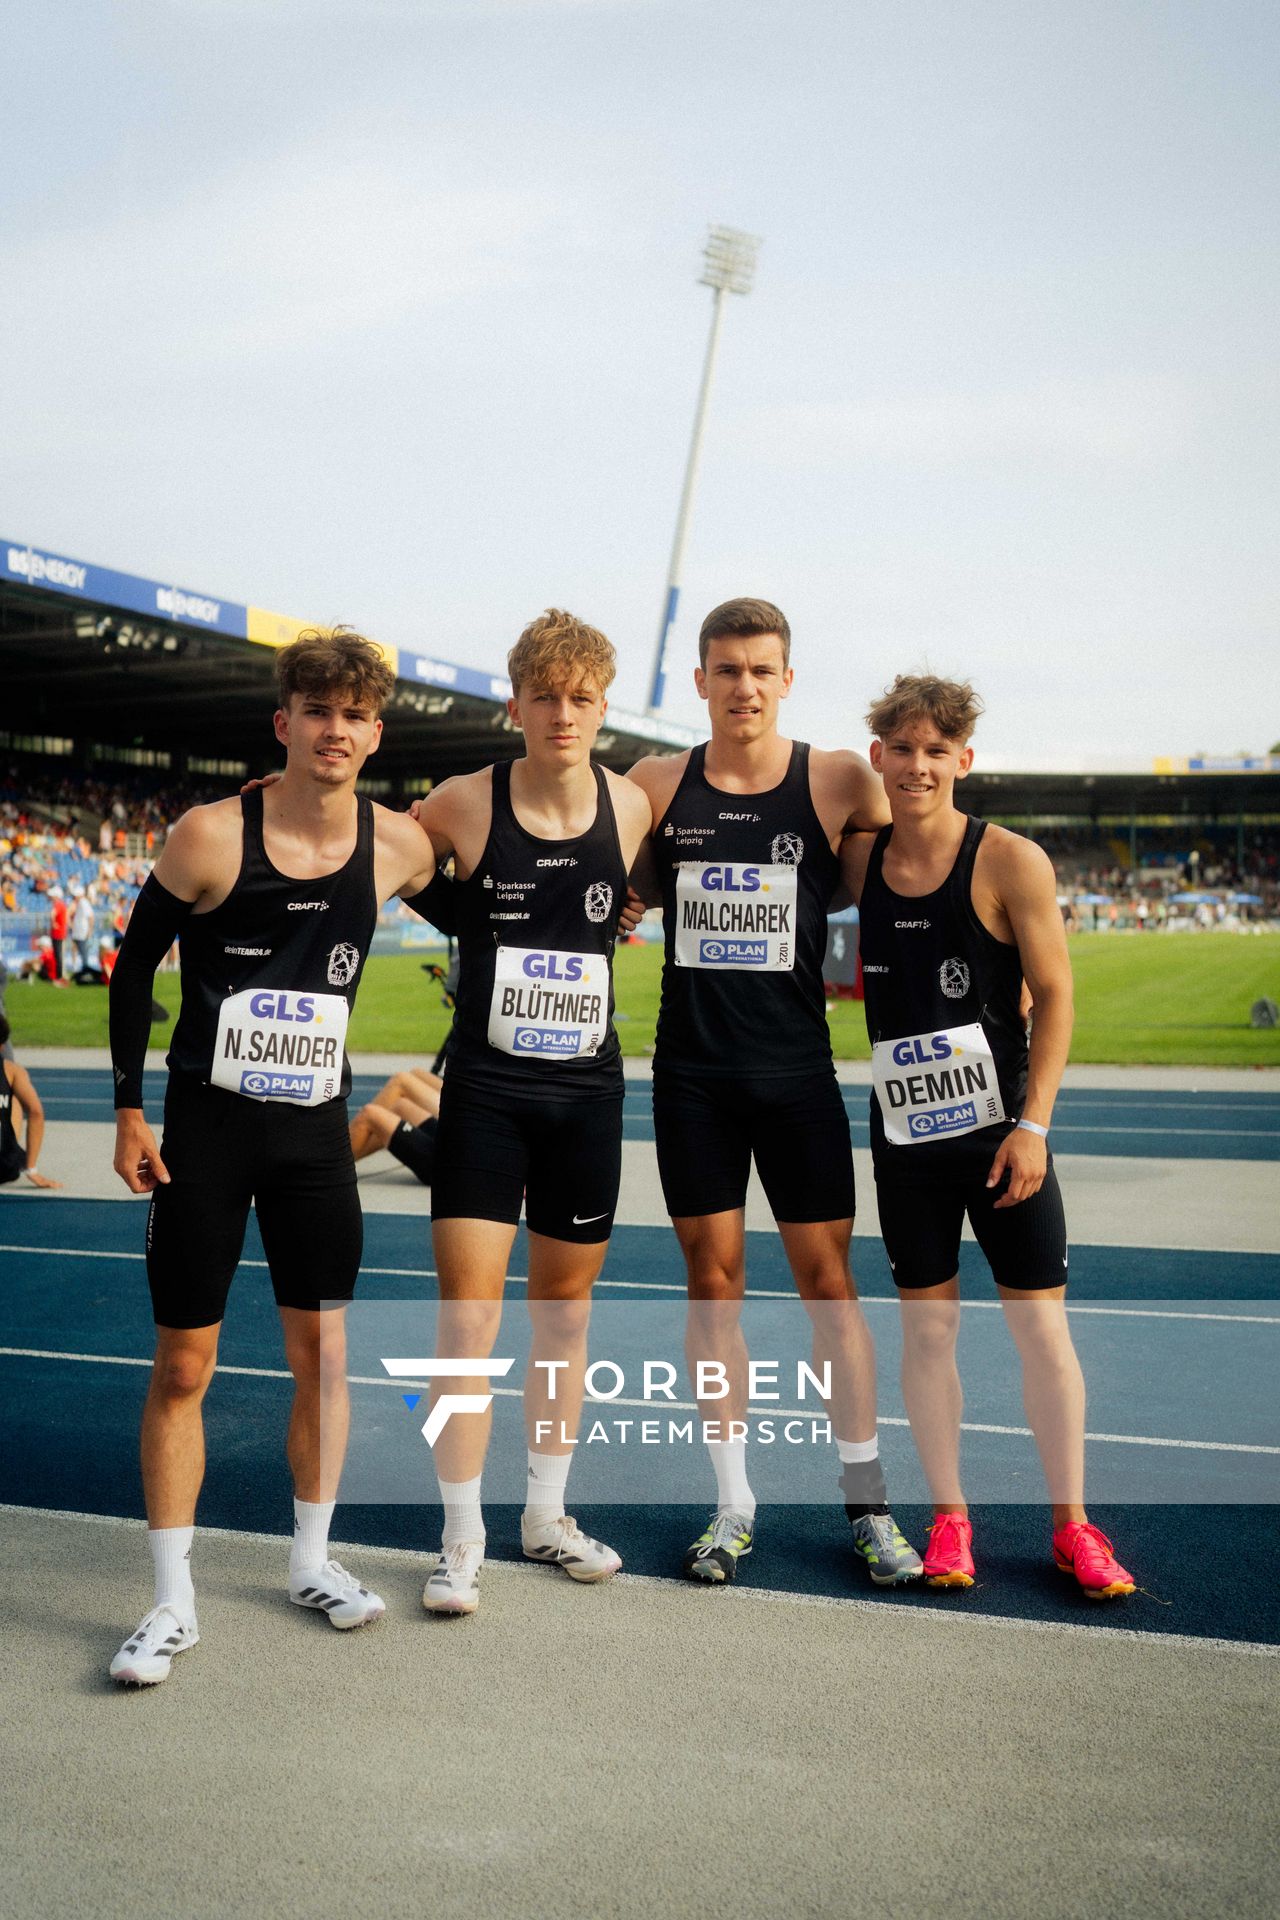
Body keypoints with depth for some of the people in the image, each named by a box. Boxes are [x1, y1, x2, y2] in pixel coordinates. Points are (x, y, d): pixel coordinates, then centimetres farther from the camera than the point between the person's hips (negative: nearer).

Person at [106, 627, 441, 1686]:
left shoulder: (398, 845, -4)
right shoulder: (211, 835, -12)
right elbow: (137, 963, -2)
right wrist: (129, 1109, -5)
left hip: (317, 1131, 3)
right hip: (206, 1129, -3)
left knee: (322, 1352, 9)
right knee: (182, 1367, 2)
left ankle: (312, 1560, 28)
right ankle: (175, 1602, 13)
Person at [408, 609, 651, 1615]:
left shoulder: (631, 806, 0)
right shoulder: (465, 803, -8)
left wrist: (610, 921, 6)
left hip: (588, 1089, 3)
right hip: (486, 1088, -3)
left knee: (565, 1309, 12)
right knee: (469, 1313, -5)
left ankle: (548, 1513, 28)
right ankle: (463, 1537, 10)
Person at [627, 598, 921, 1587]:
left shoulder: (837, 781, -2)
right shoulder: (656, 784, 3)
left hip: (796, 1066, -1)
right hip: (693, 1068, 2)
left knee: (827, 1277, 3)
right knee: (714, 1277, 6)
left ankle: (869, 1504, 15)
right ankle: (734, 1503, 18)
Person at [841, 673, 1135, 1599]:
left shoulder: (1011, 862, -10)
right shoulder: (858, 860, 1)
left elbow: (1055, 996, -9)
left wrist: (1034, 1125, -14)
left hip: (1001, 1131, -3)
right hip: (906, 1134, 3)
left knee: (1041, 1322, 3)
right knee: (928, 1323, 7)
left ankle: (1073, 1523, 17)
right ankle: (949, 1517, 20)